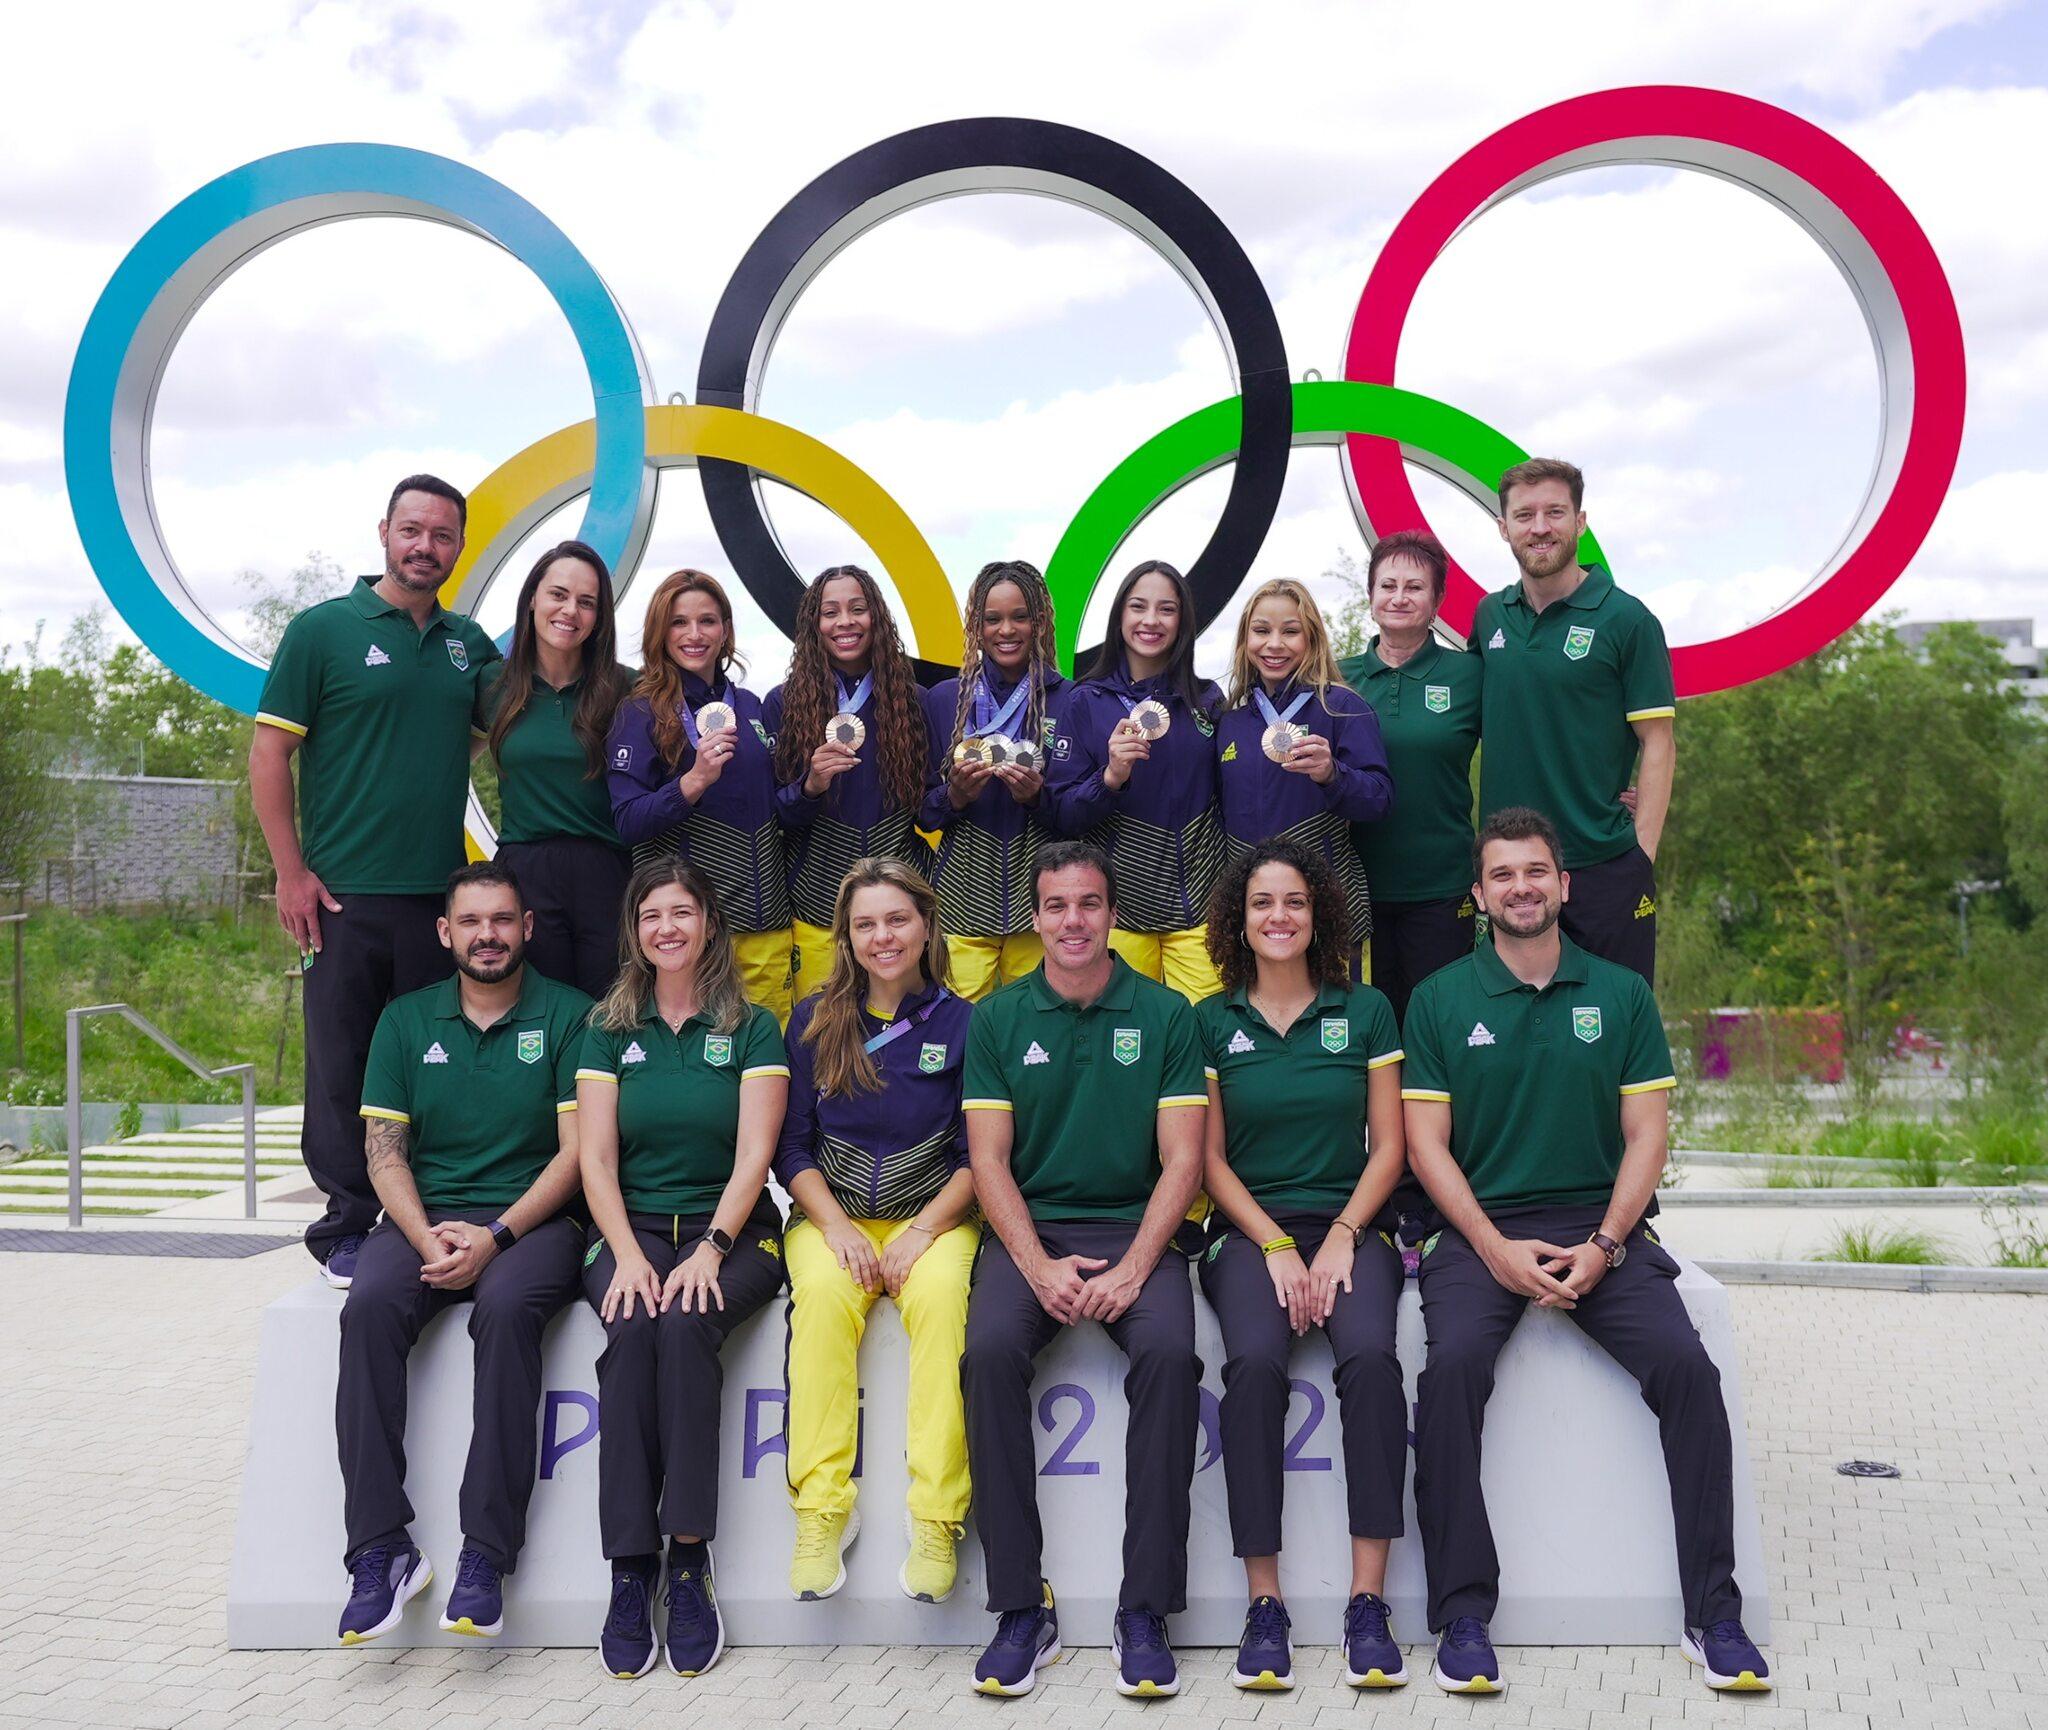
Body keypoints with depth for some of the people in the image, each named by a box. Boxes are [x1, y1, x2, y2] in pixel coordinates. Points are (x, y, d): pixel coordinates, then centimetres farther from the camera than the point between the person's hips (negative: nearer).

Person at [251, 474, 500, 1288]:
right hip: (344, 894, -4)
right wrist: (292, 873, -8)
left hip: (440, 893, 4)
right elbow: (268, 753, -3)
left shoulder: (470, 644, 12)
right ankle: (348, 1229, 12)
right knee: (344, 1067, 2)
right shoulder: (323, 630, -1)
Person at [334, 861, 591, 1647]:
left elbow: (577, 1152, -3)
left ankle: (486, 1553, -30)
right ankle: (381, 1549, -27)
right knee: (371, 1305, -29)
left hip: (532, 1219, -2)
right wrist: (428, 1237, -12)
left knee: (508, 1308, -35)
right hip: (423, 1218, 3)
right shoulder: (406, 1020, 13)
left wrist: (495, 1236, -15)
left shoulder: (568, 1015, 4)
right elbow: (384, 1153, 7)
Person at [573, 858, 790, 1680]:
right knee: (632, 1329, -30)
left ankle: (689, 1560, -25)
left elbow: (753, 1155, -4)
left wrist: (709, 1249, -17)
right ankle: (629, 1570, -26)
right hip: (632, 1228, 1)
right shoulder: (609, 1029, 11)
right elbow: (595, 1159, 4)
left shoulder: (752, 1028, 5)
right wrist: (628, 1254, -12)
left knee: (686, 1324, -32)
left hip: (731, 1231, -1)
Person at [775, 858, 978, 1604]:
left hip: (934, 1215, -1)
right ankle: (822, 1509, -30)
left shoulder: (963, 1023, 4)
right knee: (823, 1292, -31)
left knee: (941, 1296, -33)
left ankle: (936, 1515, -31)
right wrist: (837, 1226, -9)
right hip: (832, 1213, 1)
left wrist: (923, 1230, -12)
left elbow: (979, 1155, 2)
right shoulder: (814, 1022, 8)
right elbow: (791, 1146, 6)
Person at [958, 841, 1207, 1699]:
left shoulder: (1165, 1014, 5)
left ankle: (1145, 1610, -20)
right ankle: (1020, 1606, -18)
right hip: (1029, 1229, 1)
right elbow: (989, 1160, 3)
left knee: (1169, 1349, -31)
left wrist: (1131, 1269, -15)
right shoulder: (998, 1018, 8)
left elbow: (1181, 1160, 0)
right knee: (990, 1349, -29)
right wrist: (1040, 1269, -13)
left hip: (1135, 1227, -1)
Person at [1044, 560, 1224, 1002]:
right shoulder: (1086, 701, 3)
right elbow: (1062, 813, -1)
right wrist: (1110, 778, -20)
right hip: (1119, 899, -1)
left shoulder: (1208, 700, 8)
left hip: (1198, 900, 1)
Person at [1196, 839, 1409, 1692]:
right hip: (1248, 1229, 0)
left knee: (1370, 1354, -30)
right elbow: (1210, 1159, 6)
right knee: (1254, 1362, -30)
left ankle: (1368, 1600, -24)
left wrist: (1341, 1237, -8)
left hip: (1351, 1225, 0)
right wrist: (1277, 1247, -7)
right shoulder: (1211, 1022, 8)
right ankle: (1263, 1604, -22)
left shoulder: (1365, 1012, 9)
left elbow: (1387, 1147, 7)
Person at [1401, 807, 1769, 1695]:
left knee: (1686, 1365, -22)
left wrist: (1603, 1246, -9)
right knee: (1453, 1365, -29)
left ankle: (1713, 1613, -11)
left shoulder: (1621, 994, 10)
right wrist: (1497, 1250, -11)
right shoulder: (1440, 1000, 6)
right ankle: (1462, 1614, -19)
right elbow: (1426, 1143, 2)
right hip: (1481, 1230, -1)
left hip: (1603, 1227, 1)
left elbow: (1646, 1134, 6)